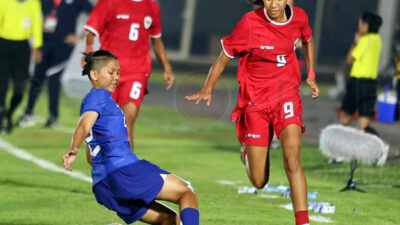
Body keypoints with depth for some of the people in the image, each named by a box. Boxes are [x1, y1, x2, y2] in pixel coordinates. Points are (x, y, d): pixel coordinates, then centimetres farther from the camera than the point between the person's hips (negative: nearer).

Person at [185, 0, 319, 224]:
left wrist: (311, 75, 11)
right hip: (255, 102, -1)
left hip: (286, 97, 1)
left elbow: (308, 41, 19)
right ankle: (247, 150, 41)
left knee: (292, 158, -24)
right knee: (259, 182, 4)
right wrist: (207, 90, -9)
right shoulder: (250, 23, -16)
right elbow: (224, 57, -5)